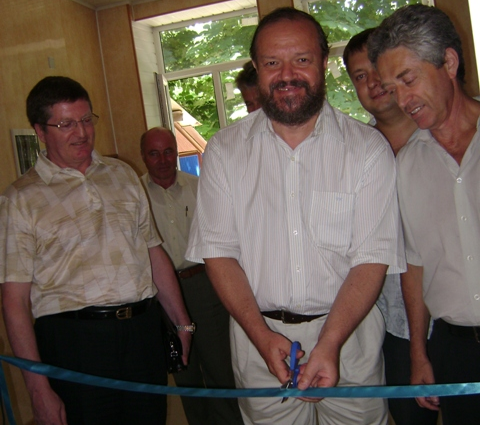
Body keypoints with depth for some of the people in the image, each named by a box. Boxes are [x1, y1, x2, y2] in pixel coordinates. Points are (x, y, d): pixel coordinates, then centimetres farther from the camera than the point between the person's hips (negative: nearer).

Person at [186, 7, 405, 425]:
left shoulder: (368, 148, -6)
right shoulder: (224, 150, -2)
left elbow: (373, 257, -10)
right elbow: (219, 250, -3)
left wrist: (329, 343, -20)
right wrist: (261, 335, -13)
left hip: (348, 332, 0)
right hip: (259, 333, 1)